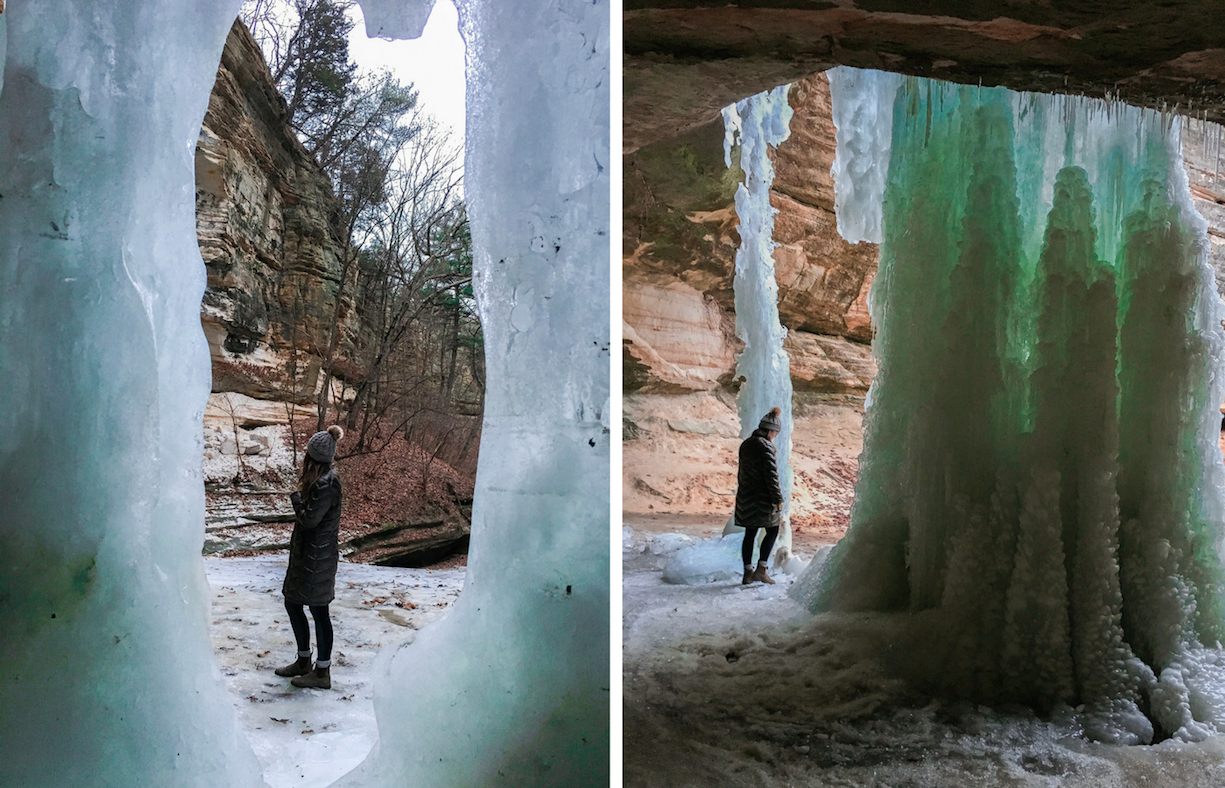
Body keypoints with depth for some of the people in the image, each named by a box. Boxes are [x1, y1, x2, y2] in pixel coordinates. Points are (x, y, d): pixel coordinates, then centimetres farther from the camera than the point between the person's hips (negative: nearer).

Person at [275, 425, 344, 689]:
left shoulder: (326, 485, -22)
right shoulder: (322, 479, 8)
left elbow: (309, 519, -23)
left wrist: (296, 498, -9)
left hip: (317, 558, -10)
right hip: (304, 553, 10)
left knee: (318, 611, 1)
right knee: (292, 603, 19)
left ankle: (322, 673, 13)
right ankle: (304, 661, 34)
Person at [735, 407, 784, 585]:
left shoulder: (746, 444, 10)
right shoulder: (766, 447, -16)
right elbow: (771, 476, -17)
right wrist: (778, 500, -13)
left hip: (745, 497, 7)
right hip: (763, 498, -7)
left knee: (750, 534, 11)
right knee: (772, 531, 6)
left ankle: (748, 572, 13)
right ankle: (760, 569, 0)